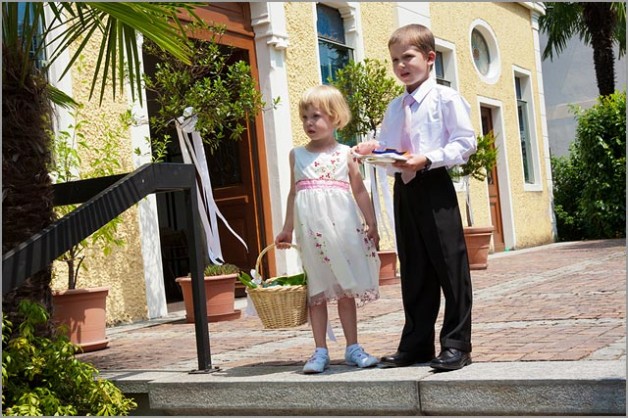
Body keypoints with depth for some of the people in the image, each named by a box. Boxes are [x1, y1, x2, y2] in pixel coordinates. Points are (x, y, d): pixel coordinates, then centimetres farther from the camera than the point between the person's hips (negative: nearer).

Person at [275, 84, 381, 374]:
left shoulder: (345, 153, 6)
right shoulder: (297, 155, 10)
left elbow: (360, 191, 8)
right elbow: (293, 193, 14)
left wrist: (372, 225, 3)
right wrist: (287, 229, 14)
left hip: (343, 227, -1)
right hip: (310, 229, 1)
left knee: (346, 290, 6)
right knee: (316, 292, 3)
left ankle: (352, 348, 15)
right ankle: (320, 351, 9)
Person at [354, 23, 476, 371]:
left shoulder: (445, 98, -5)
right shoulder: (394, 108, 15)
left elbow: (465, 142, -10)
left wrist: (428, 159, -20)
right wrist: (374, 148, -4)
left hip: (434, 186, -7)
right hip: (403, 189, 7)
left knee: (449, 265, -2)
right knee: (413, 270, 11)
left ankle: (456, 343, 5)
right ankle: (416, 343, 20)